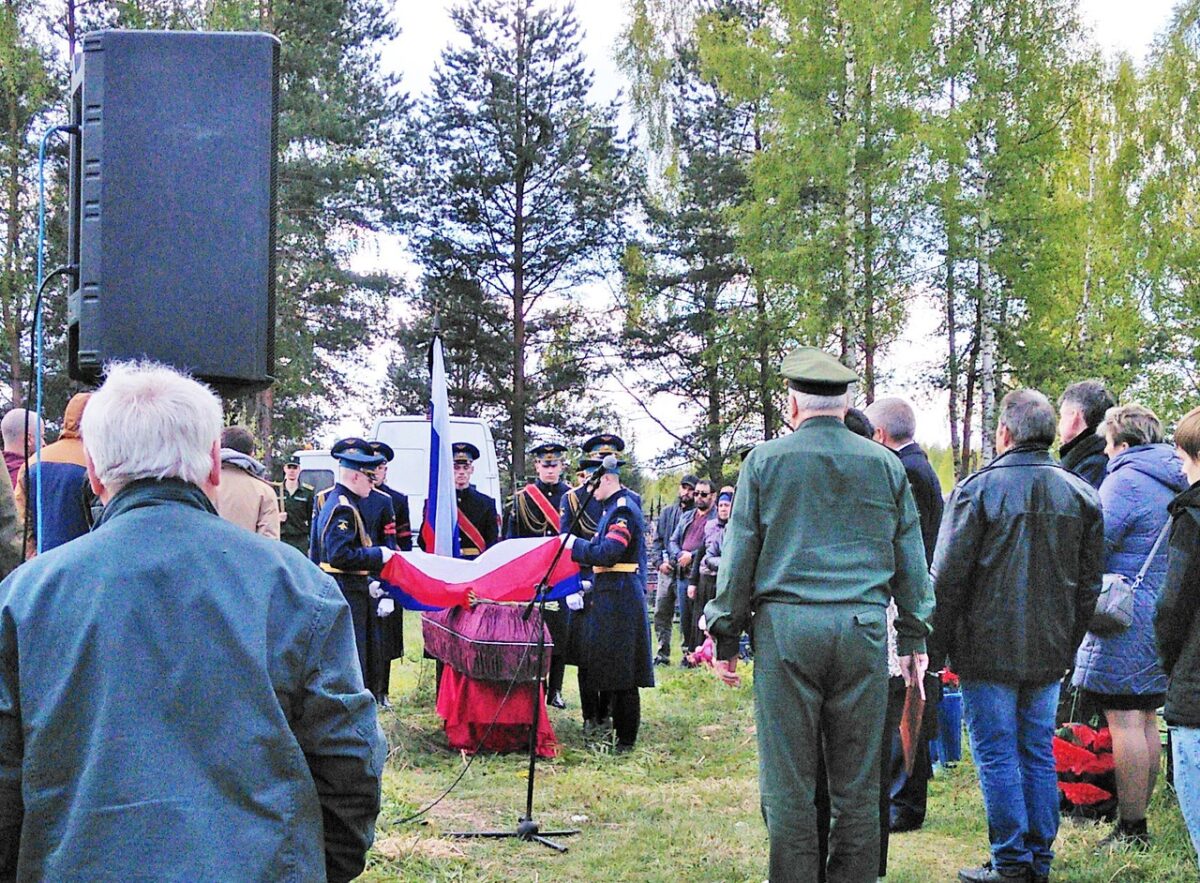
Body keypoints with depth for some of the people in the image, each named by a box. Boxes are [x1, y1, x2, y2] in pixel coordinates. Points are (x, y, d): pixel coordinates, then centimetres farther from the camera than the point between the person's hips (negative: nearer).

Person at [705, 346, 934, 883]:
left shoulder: (765, 461, 3)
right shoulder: (885, 465, 11)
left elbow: (737, 557, 3)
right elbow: (911, 561, 14)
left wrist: (726, 637, 9)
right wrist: (914, 638, 20)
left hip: (786, 627, -2)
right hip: (863, 629, 2)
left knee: (788, 783, 2)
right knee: (858, 783, 7)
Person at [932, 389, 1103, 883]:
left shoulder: (978, 488, -10)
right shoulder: (1080, 494, 6)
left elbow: (948, 577, -9)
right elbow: (1090, 583, 11)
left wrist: (942, 640, 0)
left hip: (989, 651, -5)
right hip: (1049, 652, 5)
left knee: (997, 755, 2)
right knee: (1038, 753, 13)